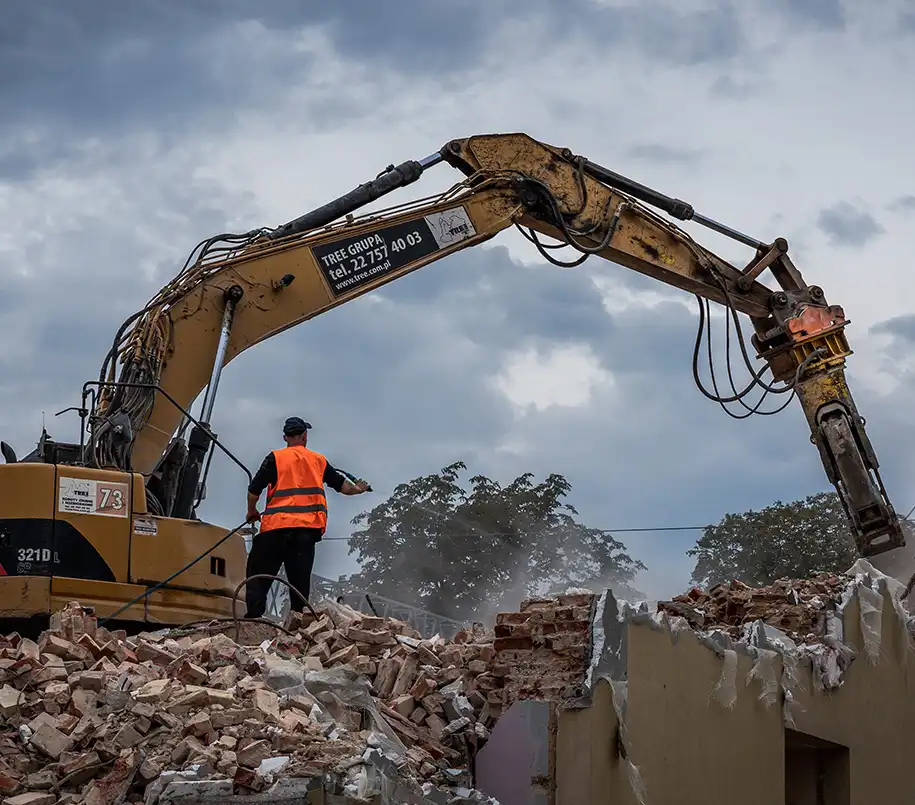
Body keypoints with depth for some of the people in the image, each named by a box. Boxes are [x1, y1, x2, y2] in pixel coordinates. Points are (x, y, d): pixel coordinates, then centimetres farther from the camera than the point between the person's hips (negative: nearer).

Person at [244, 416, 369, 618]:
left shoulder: (275, 458, 4)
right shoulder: (319, 460, 16)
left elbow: (254, 489, 0)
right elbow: (341, 485, 28)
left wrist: (252, 511, 18)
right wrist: (358, 489, 49)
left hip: (277, 525, -3)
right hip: (308, 527, 3)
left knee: (259, 572, 2)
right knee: (300, 577, 6)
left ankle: (254, 614, -9)